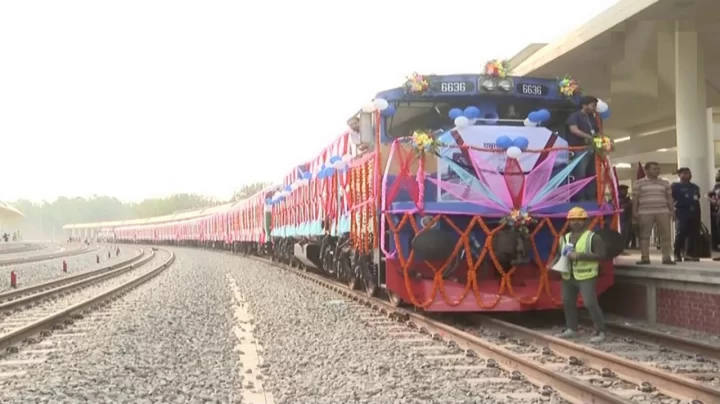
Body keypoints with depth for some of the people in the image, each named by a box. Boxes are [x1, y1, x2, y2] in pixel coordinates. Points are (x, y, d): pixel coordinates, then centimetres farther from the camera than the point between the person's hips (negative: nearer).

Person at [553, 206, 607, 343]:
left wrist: (579, 256, -21)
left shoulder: (593, 237, -7)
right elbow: (559, 254, 19)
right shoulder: (565, 238, 12)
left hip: (586, 277, -6)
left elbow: (601, 255, -15)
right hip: (568, 277, 7)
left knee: (591, 303, -12)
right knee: (568, 303, 12)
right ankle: (571, 329, 25)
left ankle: (600, 332, -4)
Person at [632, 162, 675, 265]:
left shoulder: (665, 183, 13)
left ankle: (666, 258, 2)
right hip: (645, 213, -2)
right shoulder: (639, 183, 5)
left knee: (666, 235, -2)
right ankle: (645, 258, 2)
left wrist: (672, 212, 6)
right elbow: (635, 199, 4)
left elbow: (669, 198, 14)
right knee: (644, 236, -2)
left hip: (663, 212, 2)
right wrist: (634, 213, -3)